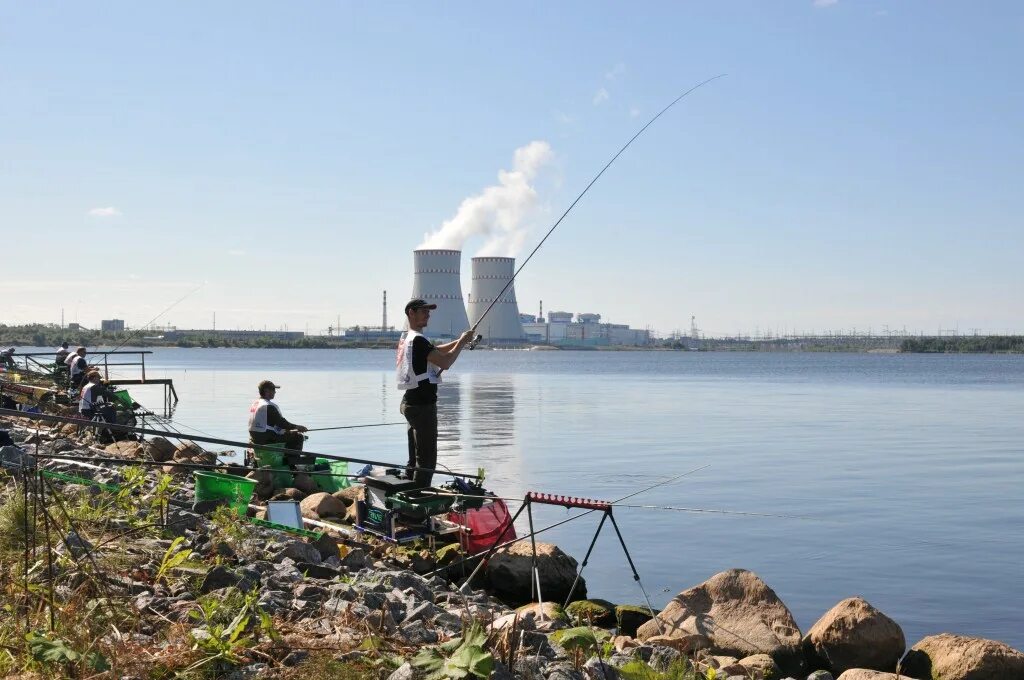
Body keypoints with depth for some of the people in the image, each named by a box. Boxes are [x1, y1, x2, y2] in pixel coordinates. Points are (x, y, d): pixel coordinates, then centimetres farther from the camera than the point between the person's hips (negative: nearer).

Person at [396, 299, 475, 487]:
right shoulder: (418, 340, -17)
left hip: (410, 402, 10)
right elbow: (445, 362, -21)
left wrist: (458, 342, 11)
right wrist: (461, 342, -7)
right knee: (427, 458, -7)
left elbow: (435, 351, 22)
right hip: (422, 404, -10)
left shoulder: (406, 338, 14)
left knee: (415, 457, 16)